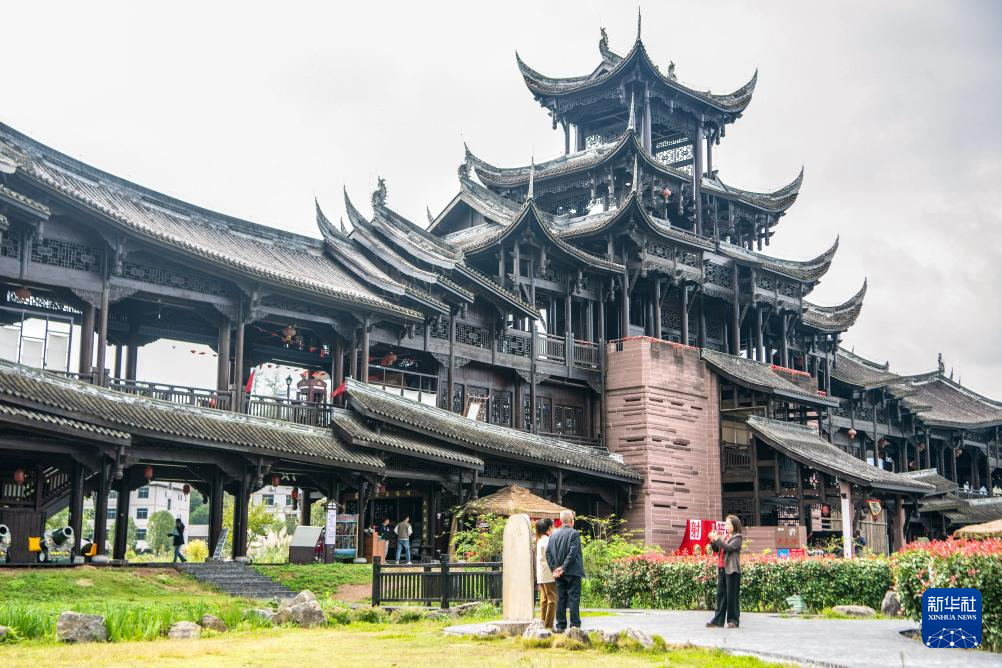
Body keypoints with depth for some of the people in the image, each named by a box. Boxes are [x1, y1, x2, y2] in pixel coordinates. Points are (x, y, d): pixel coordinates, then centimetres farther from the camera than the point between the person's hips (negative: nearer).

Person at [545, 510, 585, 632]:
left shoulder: (554, 535, 8)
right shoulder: (574, 533, -9)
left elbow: (548, 552, 3)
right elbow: (573, 553, -16)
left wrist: (554, 568, -1)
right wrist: (564, 568, -14)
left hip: (559, 573, 5)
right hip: (572, 572, -5)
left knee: (561, 599, 9)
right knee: (574, 598, -2)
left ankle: (560, 626, 9)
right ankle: (575, 625, -4)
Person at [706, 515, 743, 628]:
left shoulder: (737, 537, -2)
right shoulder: (724, 537, 18)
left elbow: (729, 547, -16)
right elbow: (716, 549, 15)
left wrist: (717, 539, -16)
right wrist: (713, 541, -1)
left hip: (732, 570, -7)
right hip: (721, 569, 7)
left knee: (732, 596, -4)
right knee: (720, 594, 5)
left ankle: (733, 620, 1)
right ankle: (718, 620, 6)